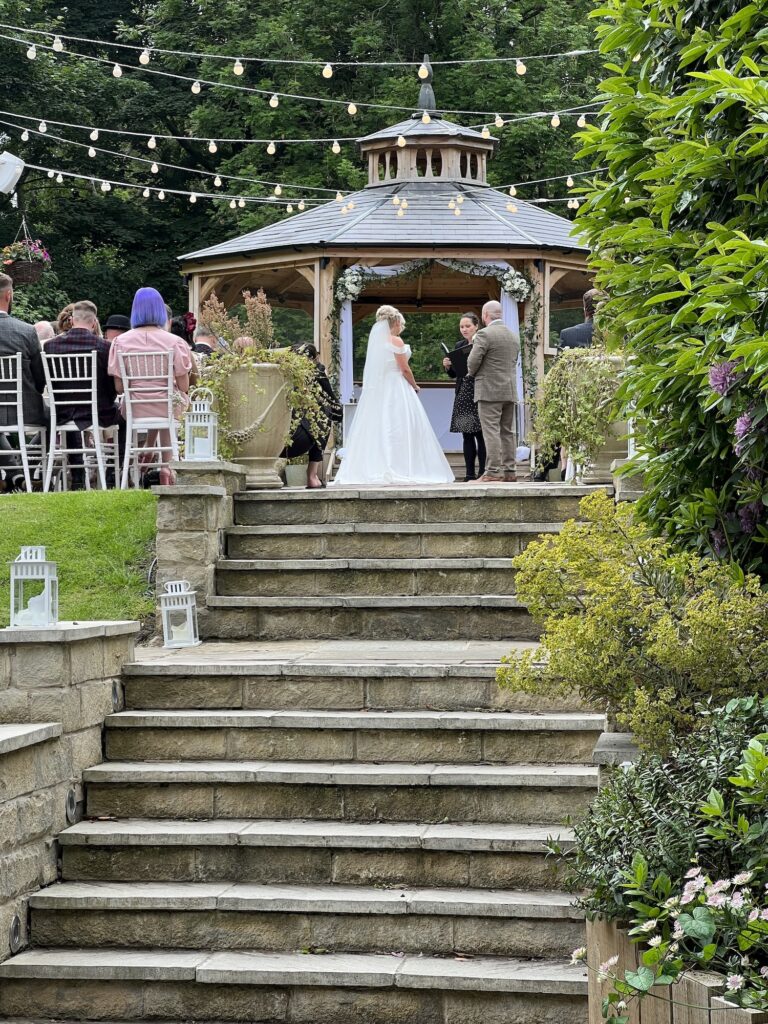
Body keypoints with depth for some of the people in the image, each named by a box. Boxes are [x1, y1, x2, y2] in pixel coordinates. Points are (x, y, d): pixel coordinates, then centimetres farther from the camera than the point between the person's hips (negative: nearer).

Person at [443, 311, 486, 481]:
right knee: (467, 435, 5)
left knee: (480, 435, -4)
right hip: (463, 395, 6)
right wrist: (447, 366, -2)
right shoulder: (459, 346, 13)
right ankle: (470, 473, 8)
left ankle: (483, 472, 0)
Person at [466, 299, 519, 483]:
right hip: (511, 390, 7)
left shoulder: (484, 334, -11)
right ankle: (509, 471, 9)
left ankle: (493, 471, -11)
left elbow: (473, 362, -15)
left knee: (491, 430, -7)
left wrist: (472, 373, 6)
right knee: (508, 431, 9)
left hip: (489, 390, -7)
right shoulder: (514, 336, 13)